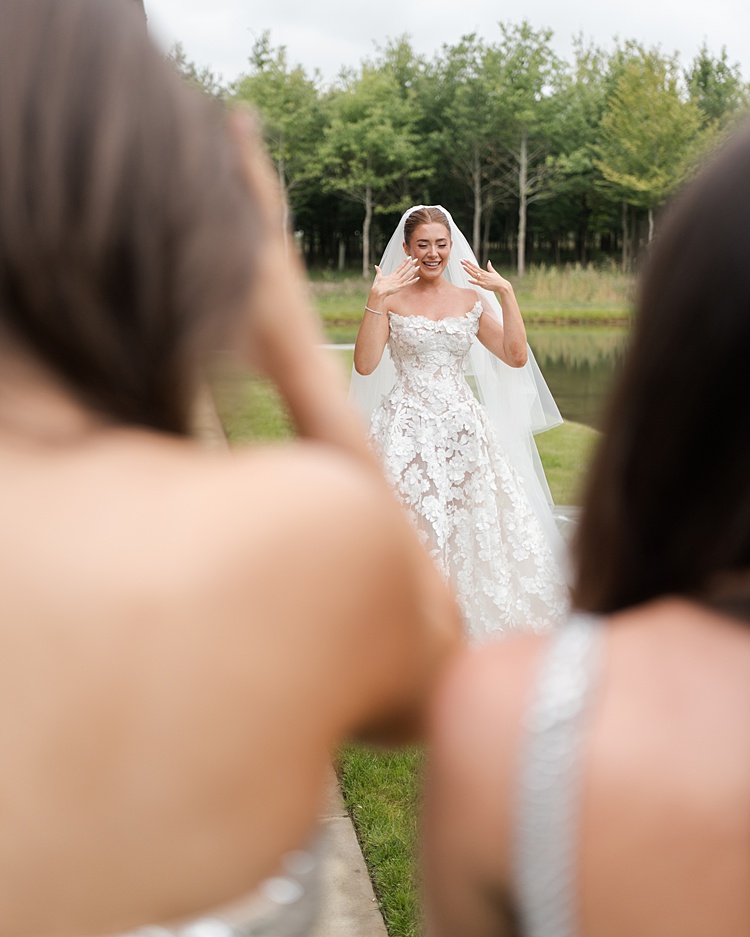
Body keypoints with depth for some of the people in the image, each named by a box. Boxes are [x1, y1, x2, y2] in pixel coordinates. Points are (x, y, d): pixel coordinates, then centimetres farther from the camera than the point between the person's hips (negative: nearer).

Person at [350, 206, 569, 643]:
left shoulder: (471, 299, 10)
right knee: (411, 525, -9)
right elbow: (365, 365, -10)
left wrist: (507, 292, -4)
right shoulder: (391, 299, 3)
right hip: (407, 428, -3)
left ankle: (476, 622, 17)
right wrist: (376, 299, -14)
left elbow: (516, 357, 1)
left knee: (479, 522, 1)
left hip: (463, 425, 3)